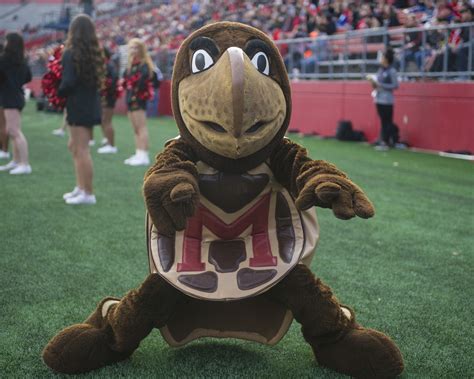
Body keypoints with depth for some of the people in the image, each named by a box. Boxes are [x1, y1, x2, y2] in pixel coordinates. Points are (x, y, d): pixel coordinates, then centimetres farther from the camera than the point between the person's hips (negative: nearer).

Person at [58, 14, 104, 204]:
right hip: (91, 104, 8)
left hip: (78, 106, -8)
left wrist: (58, 93, 0)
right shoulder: (94, 53, 9)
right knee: (74, 146, 20)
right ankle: (81, 187, 25)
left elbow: (68, 82, -17)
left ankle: (88, 194, 3)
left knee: (82, 149, -2)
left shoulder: (71, 53, -13)